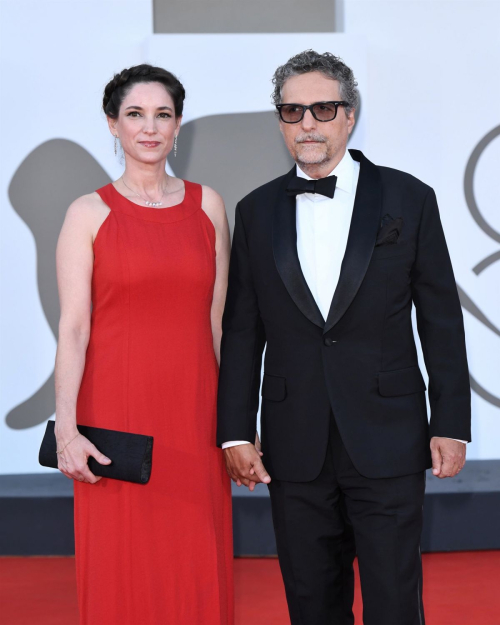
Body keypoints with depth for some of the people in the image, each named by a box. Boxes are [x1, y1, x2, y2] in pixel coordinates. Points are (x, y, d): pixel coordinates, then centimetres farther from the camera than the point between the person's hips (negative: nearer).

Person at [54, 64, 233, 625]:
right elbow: (72, 328, -5)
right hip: (117, 406, -2)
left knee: (200, 566, 6)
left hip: (195, 409, 3)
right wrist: (66, 429, -13)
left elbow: (218, 320, 10)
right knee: (122, 570, 3)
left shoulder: (207, 205, 8)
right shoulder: (89, 214, 0)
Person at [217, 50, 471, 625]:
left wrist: (451, 423, -2)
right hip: (294, 445, 2)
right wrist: (235, 431, 2)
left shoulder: (409, 199, 1)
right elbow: (242, 330, 7)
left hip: (388, 442, -2)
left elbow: (441, 319, 2)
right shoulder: (256, 211, 7)